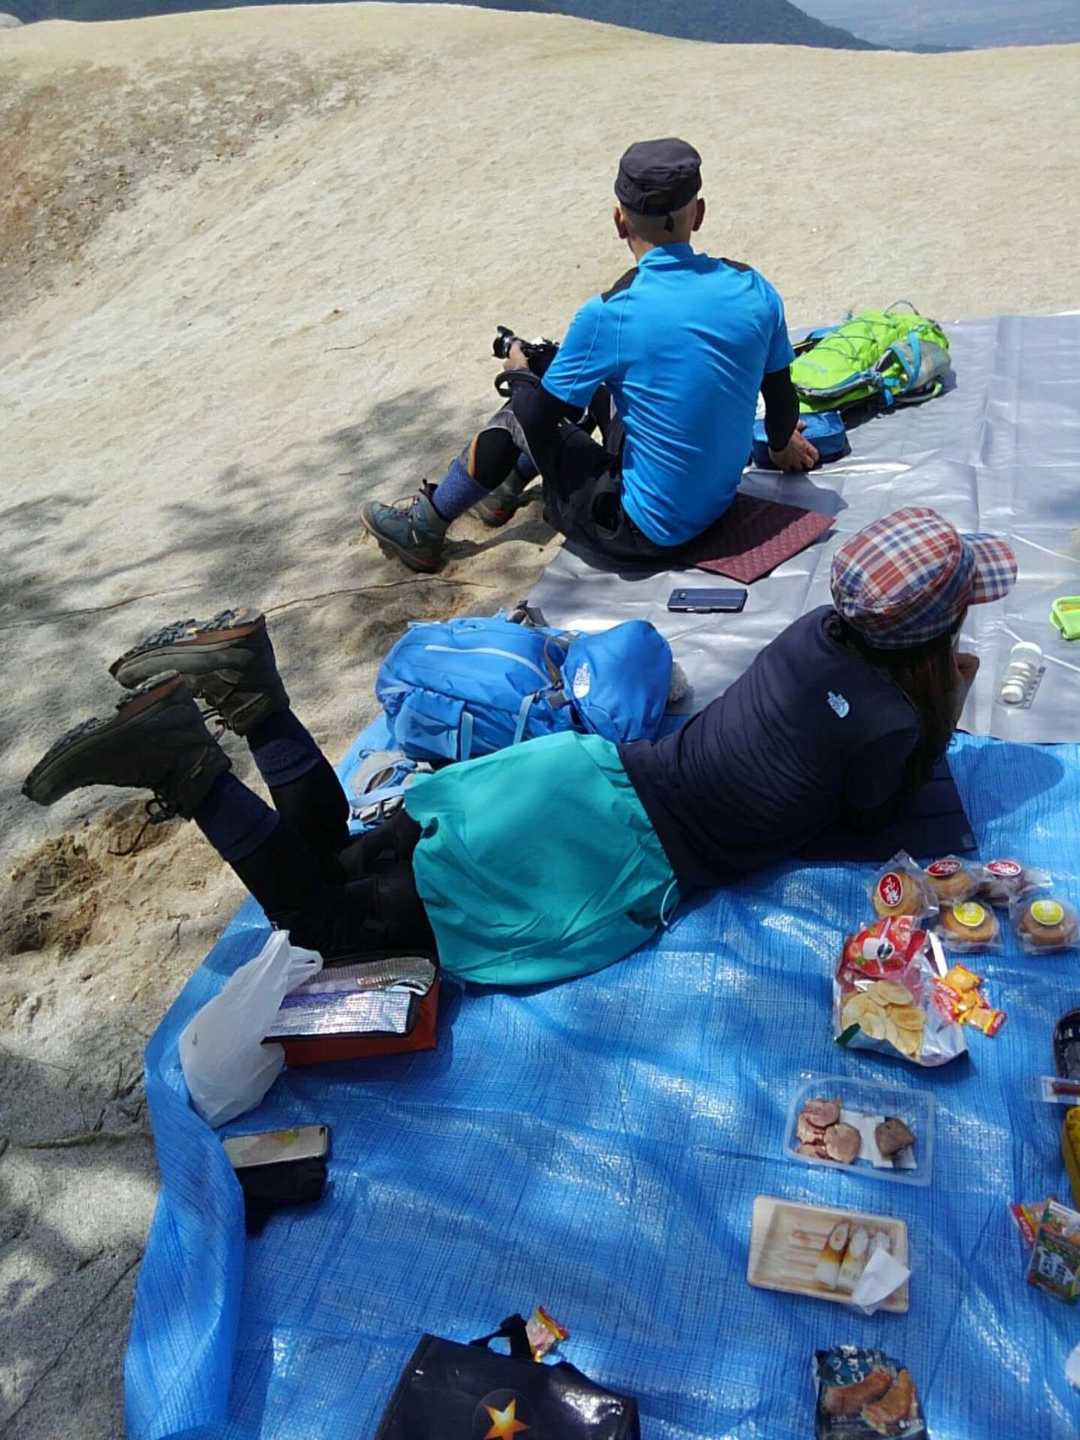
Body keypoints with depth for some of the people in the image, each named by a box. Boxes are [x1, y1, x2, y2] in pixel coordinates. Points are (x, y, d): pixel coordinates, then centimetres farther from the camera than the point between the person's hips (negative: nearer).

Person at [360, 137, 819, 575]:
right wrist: (783, 445, 28)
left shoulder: (609, 315, -21)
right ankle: (508, 487, 41)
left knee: (522, 416, 11)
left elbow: (538, 427, -12)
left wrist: (519, 373, 10)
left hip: (643, 533, -6)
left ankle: (427, 526, 28)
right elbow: (783, 405, 5)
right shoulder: (754, 290, -6)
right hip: (720, 500, 6)